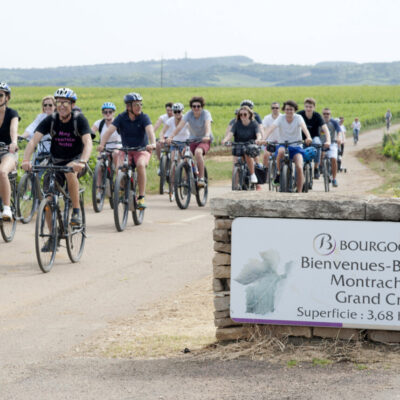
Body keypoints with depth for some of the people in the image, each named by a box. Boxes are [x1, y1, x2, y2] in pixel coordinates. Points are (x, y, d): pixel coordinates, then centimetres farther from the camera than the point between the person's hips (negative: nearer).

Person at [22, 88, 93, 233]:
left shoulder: (79, 119, -15)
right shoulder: (50, 120, -9)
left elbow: (88, 142, -28)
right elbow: (34, 140, -19)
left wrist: (82, 162, -47)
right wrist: (26, 160, -37)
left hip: (75, 161, -3)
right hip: (56, 163, 3)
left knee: (70, 171, -38)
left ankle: (76, 211, -25)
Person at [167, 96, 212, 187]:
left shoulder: (206, 113, -15)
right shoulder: (189, 114, -9)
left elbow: (208, 125, -34)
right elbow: (180, 126, -21)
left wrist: (207, 136, -55)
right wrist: (171, 137, -36)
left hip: (204, 140, -4)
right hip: (192, 140, 4)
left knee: (198, 152, -34)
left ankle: (201, 179, -31)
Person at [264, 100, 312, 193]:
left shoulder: (298, 118, -7)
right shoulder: (281, 118, -6)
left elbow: (304, 127, -27)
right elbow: (271, 128, -22)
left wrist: (308, 137, -48)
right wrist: (264, 138, -41)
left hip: (296, 147, 0)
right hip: (283, 145, 0)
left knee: (299, 168, -20)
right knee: (281, 151, -37)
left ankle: (299, 192, -8)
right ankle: (279, 173, -14)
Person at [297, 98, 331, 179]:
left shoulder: (317, 116, -18)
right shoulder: (300, 114, -15)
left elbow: (325, 129, -29)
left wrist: (328, 141, -46)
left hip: (315, 137, -2)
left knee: (317, 143, -35)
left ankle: (316, 168, -22)